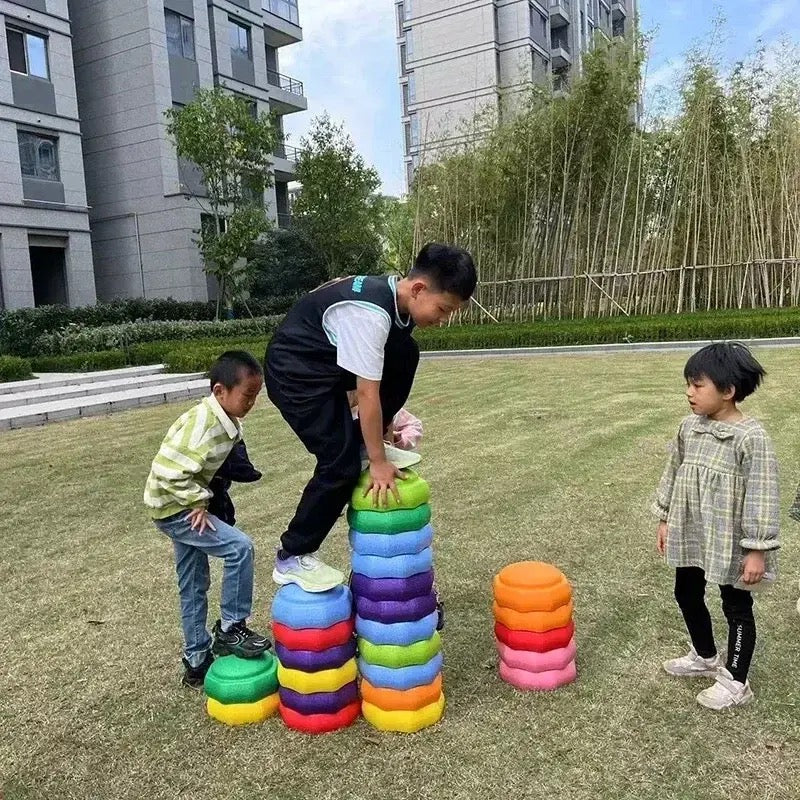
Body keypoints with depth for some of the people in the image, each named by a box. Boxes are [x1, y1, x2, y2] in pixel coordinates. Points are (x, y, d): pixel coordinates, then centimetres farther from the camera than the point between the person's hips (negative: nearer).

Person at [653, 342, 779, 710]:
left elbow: (761, 497, -20)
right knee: (687, 596, 21)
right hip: (690, 536, 7)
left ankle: (735, 682, 28)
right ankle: (705, 657, 45)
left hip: (730, 543, -7)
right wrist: (665, 519, 13)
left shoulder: (751, 437, -21)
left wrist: (757, 549, -18)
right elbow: (673, 473, 9)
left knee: (736, 608, 11)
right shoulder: (689, 427, -1)